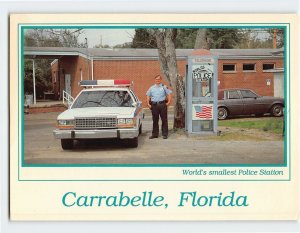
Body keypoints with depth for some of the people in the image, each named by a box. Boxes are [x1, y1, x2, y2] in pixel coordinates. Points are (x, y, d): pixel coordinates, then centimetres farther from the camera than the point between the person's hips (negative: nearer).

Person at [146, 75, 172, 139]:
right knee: (155, 120, 5)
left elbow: (169, 94, 5)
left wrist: (168, 102, -6)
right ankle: (154, 134, 12)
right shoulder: (151, 88, 15)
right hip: (154, 105, 2)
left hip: (162, 104, -2)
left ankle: (165, 134, 5)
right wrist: (148, 104, 6)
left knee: (164, 120, 0)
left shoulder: (164, 87, 7)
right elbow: (148, 96, 18)